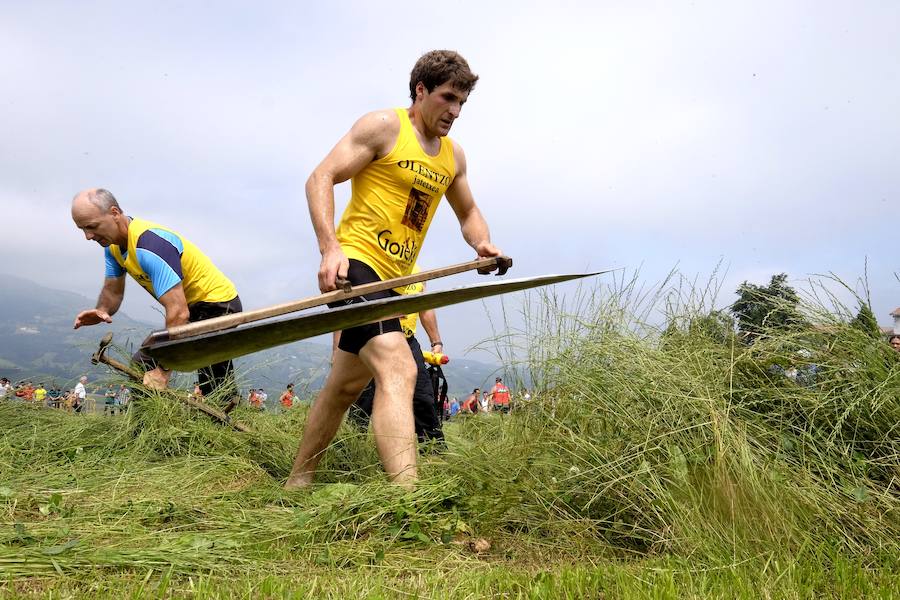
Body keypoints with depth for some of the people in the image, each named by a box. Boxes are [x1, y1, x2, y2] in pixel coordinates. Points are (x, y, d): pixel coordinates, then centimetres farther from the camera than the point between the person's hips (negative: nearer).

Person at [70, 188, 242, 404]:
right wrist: (102, 311, -14)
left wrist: (163, 371, -34)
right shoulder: (112, 243, 2)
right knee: (141, 367, 8)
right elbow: (112, 291, 13)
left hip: (218, 307, -10)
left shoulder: (150, 244, -29)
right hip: (192, 308, 10)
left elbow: (179, 313, -34)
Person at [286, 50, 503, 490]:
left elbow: (468, 213, 25)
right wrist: (330, 248, -24)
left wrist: (482, 244, 2)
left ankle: (297, 482, 31)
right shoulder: (383, 127, -6)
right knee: (398, 367, -26)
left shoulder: (453, 156, 15)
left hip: (393, 279, 9)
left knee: (346, 385, 16)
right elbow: (320, 178, -11)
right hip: (355, 265, -8)